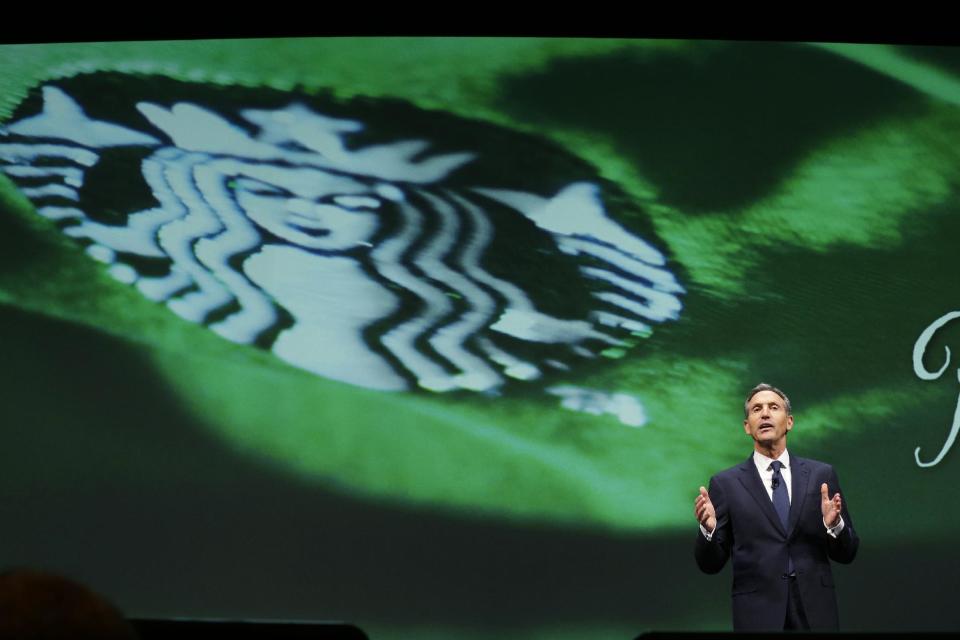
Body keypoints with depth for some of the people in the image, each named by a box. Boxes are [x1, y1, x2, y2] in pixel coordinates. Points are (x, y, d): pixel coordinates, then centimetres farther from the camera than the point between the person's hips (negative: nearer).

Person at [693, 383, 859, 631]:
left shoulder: (821, 475, 8)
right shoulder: (726, 483, 4)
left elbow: (846, 553, 8)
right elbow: (711, 564, 3)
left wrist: (834, 524, -12)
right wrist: (708, 527, -16)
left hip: (815, 611, 1)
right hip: (758, 613, -1)